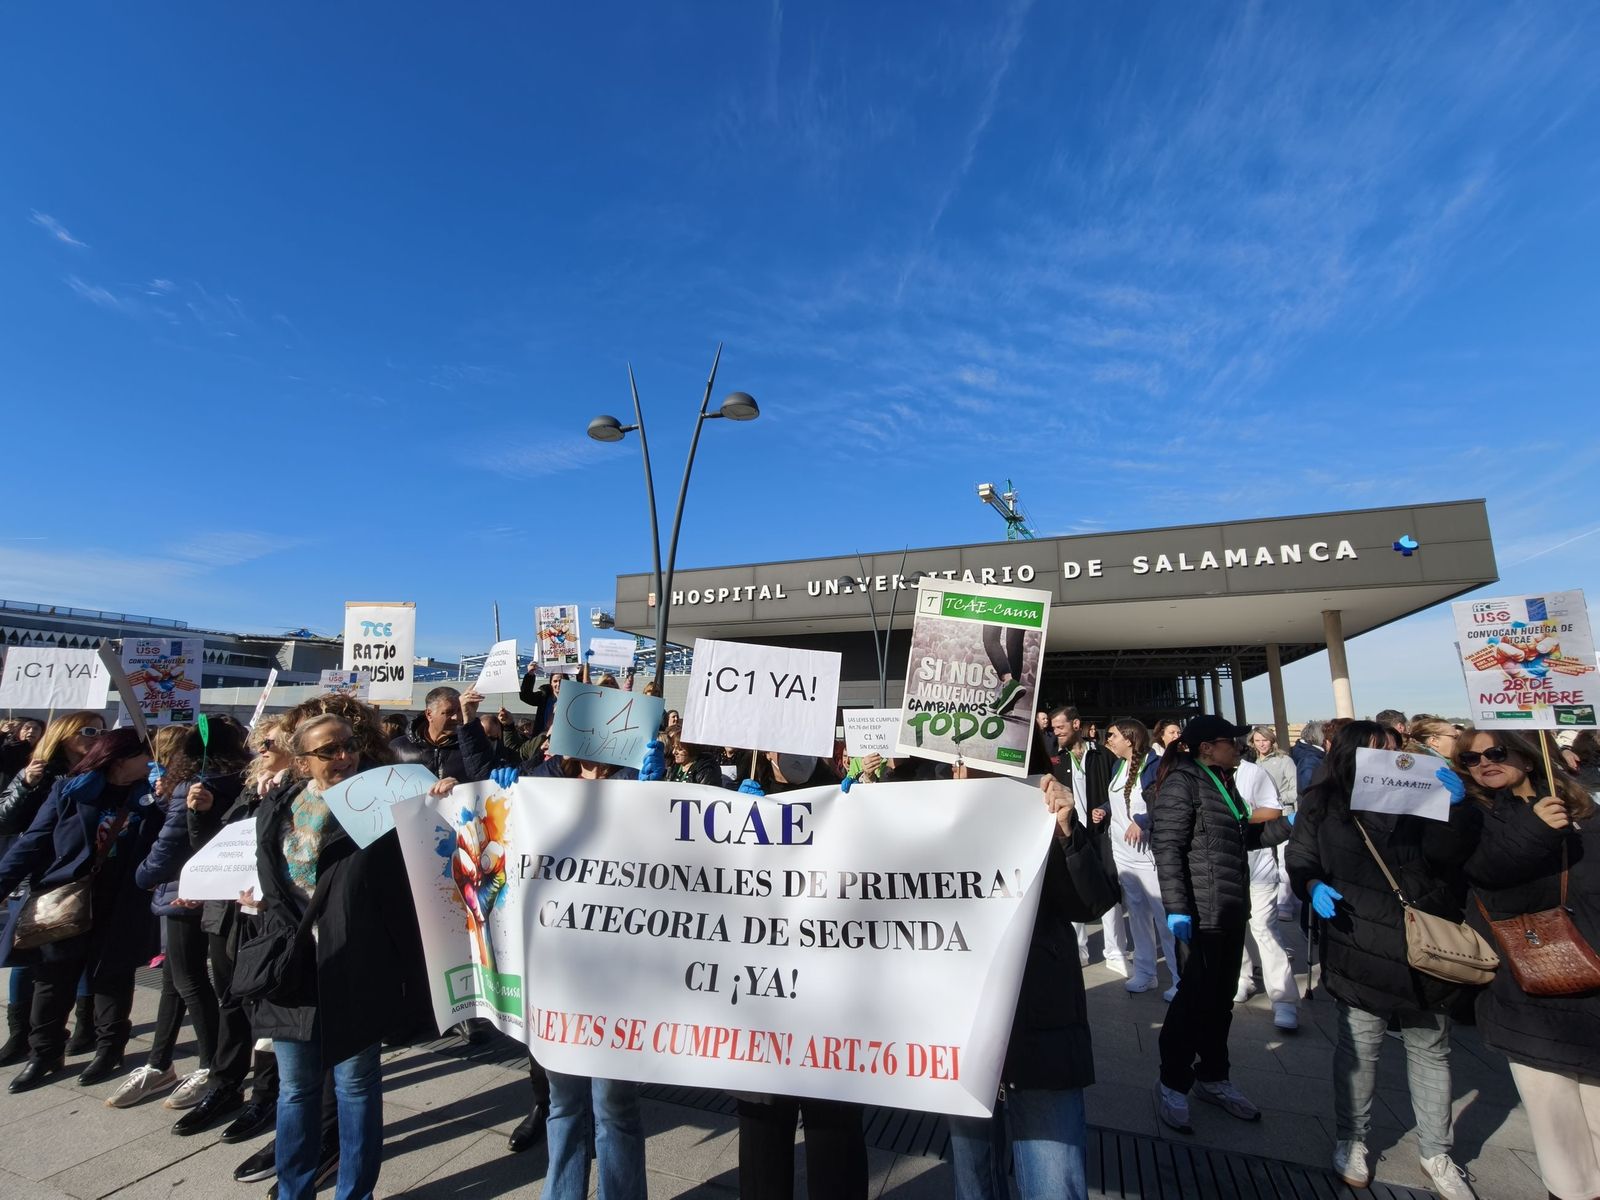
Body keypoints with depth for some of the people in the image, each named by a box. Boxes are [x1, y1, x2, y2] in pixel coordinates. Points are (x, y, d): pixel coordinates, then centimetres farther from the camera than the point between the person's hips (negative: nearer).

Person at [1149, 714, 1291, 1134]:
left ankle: (1212, 1077, 33)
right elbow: (1167, 848, -20)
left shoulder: (1222, 782, 14)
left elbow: (1243, 838, 24)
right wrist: (1176, 908, -24)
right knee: (1195, 996, 1)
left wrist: (1289, 824, 17)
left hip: (1231, 909, 9)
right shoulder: (1182, 782, -14)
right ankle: (1173, 1084, 18)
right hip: (1200, 912, -8)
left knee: (1222, 997, 17)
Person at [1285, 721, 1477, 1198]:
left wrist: (1454, 808, -22)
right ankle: (1350, 1140, 27)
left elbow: (1446, 854, -8)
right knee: (1358, 1048, 9)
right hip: (1361, 949, -2)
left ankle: (1435, 1153, 34)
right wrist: (1313, 886, -16)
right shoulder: (1322, 806, 1)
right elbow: (1300, 861, 4)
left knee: (1431, 1051, 15)